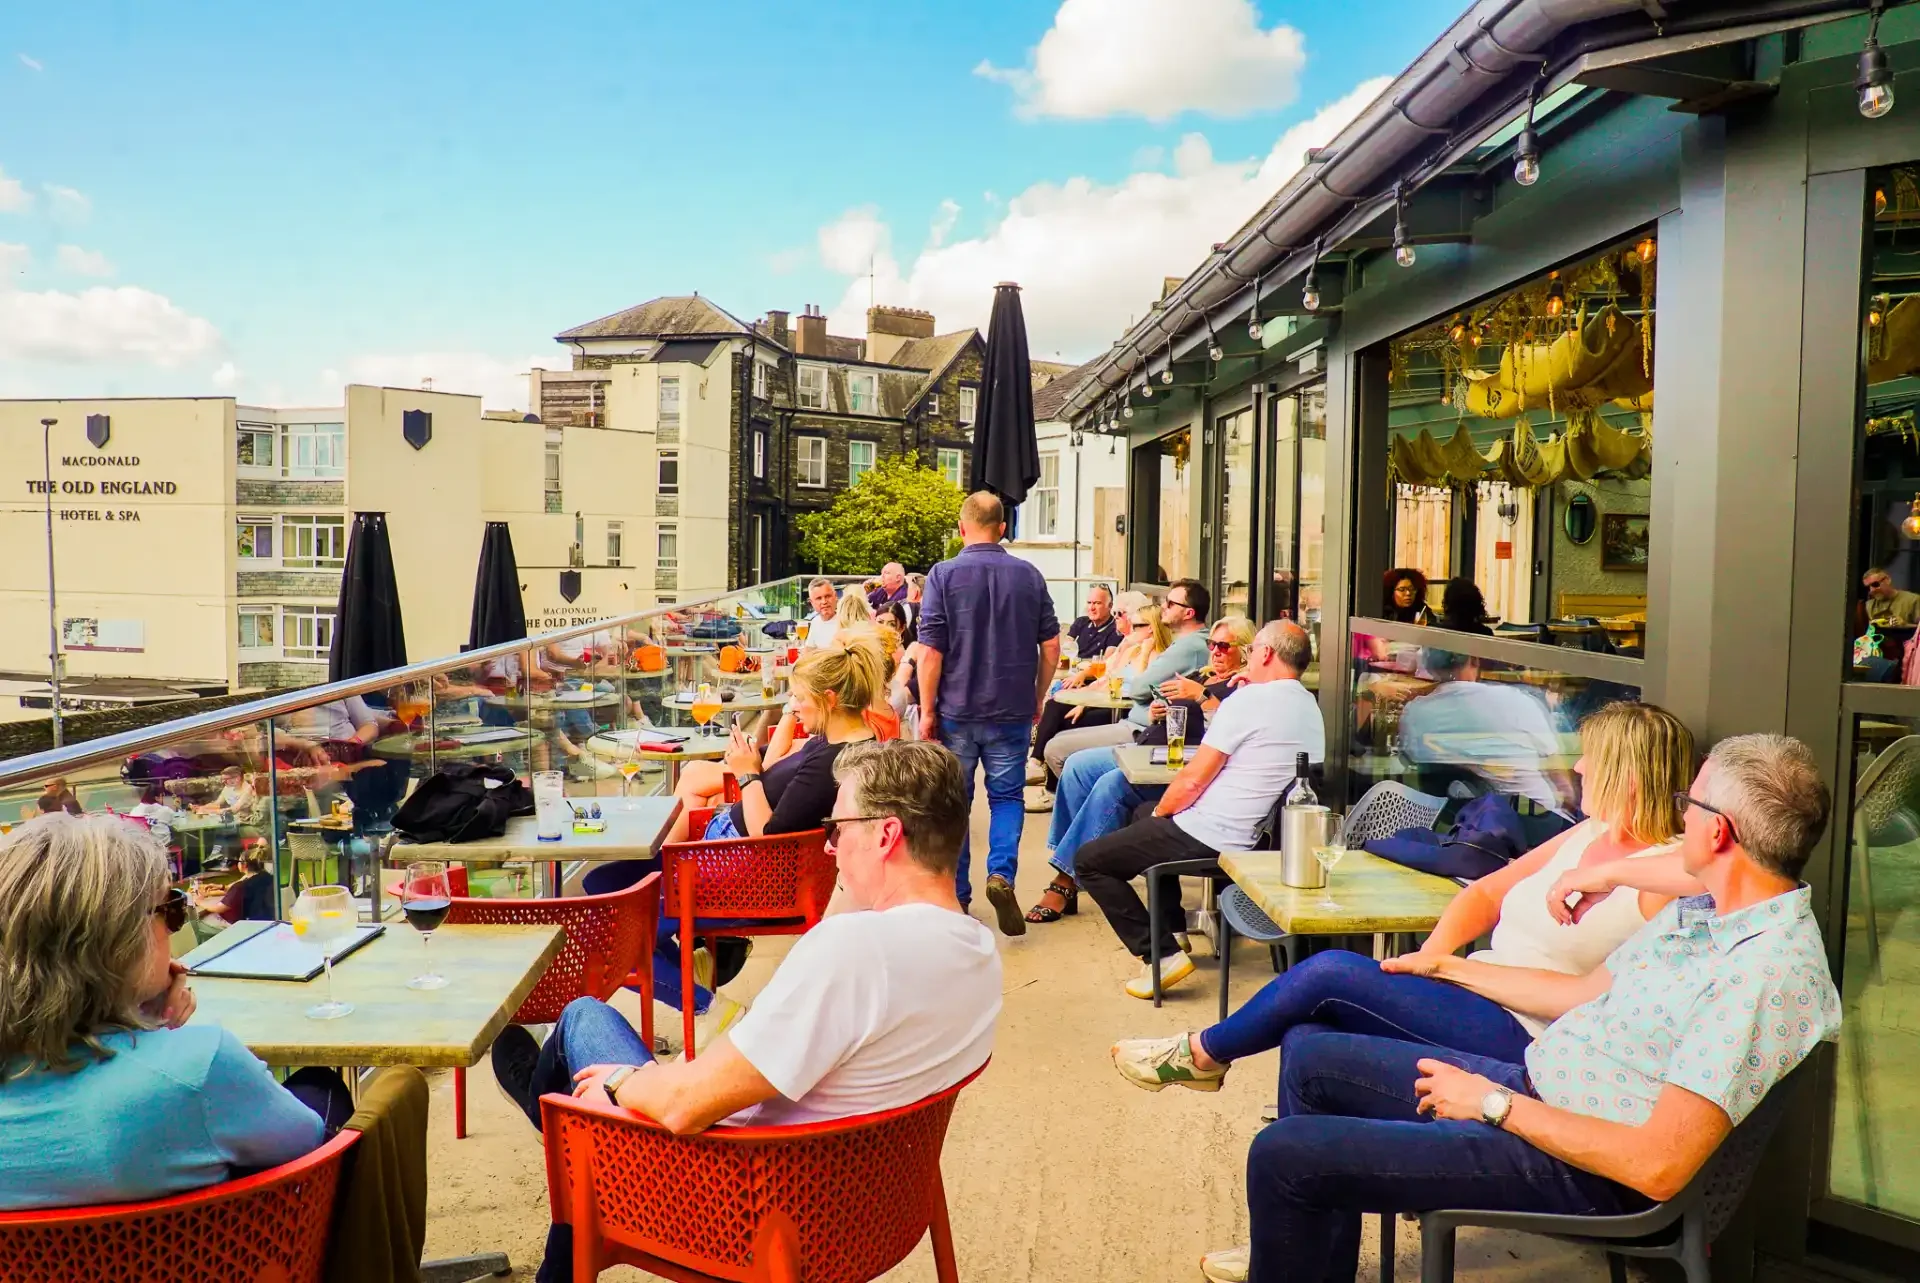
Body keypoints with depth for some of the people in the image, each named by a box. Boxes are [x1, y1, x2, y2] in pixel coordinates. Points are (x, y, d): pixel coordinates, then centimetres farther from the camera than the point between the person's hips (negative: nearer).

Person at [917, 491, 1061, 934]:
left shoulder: (944, 574, -7)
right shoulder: (1029, 575, 2)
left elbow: (931, 650, -10)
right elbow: (1051, 646, 3)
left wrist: (927, 711, -4)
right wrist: (1037, 698, 15)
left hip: (957, 711, -1)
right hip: (1011, 711, 2)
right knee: (1007, 796, 13)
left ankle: (956, 893, 19)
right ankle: (1001, 873, -9)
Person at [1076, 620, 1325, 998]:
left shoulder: (1249, 698, -18)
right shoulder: (1311, 708, 8)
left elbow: (1193, 780, -17)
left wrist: (1159, 811, 0)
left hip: (1214, 837, -10)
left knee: (1088, 861, 1)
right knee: (1147, 814, 34)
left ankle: (1163, 954, -6)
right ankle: (1173, 927, 30)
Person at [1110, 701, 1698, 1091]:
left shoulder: (1661, 872, -12)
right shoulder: (1587, 835, 14)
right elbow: (1484, 892, 17)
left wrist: (1608, 874, -27)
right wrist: (1430, 959, 0)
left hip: (1517, 1037, -9)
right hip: (1472, 995, 9)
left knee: (1329, 972, -14)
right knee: (1309, 1037, -5)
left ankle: (1201, 1054, 10)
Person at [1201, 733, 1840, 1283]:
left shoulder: (1770, 974, -26)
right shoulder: (1702, 908, 5)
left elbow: (1659, 1167, -29)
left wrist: (1494, 1103, -21)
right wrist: (1450, 967, 24)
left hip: (1578, 1169, -10)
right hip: (1529, 1083, 10)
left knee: (1283, 1154, -16)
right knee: (1309, 1052, 12)